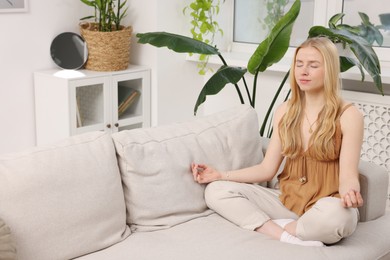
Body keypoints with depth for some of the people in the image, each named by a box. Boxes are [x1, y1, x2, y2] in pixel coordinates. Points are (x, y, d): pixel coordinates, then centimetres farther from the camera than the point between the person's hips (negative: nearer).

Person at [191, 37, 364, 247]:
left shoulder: (348, 115, -9)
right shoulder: (284, 111, 6)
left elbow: (348, 175, -15)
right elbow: (267, 169, 6)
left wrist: (349, 192, -39)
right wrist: (220, 175, -3)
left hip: (325, 208, -5)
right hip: (287, 201, 5)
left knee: (336, 214, -42)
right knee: (216, 190, -13)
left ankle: (277, 227, -13)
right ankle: (290, 239, -26)